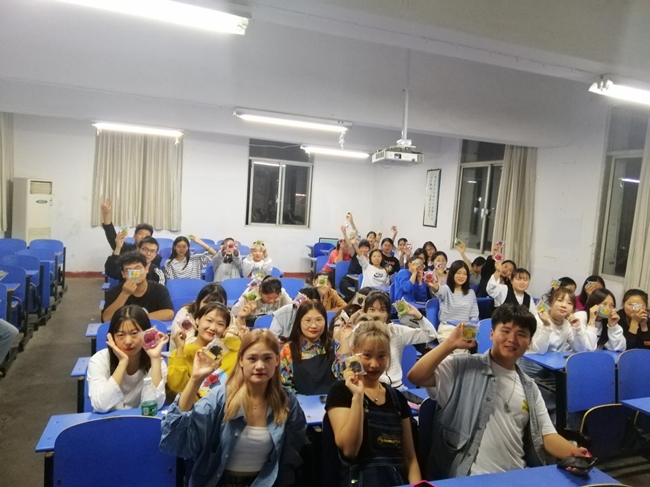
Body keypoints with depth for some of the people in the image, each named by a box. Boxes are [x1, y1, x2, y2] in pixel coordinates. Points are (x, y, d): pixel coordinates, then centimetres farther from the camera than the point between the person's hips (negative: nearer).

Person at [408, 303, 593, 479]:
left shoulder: (529, 388, 18)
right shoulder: (464, 368, -2)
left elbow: (546, 434, 14)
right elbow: (416, 377, -13)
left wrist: (573, 453, -6)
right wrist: (450, 344, -17)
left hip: (517, 477, 6)